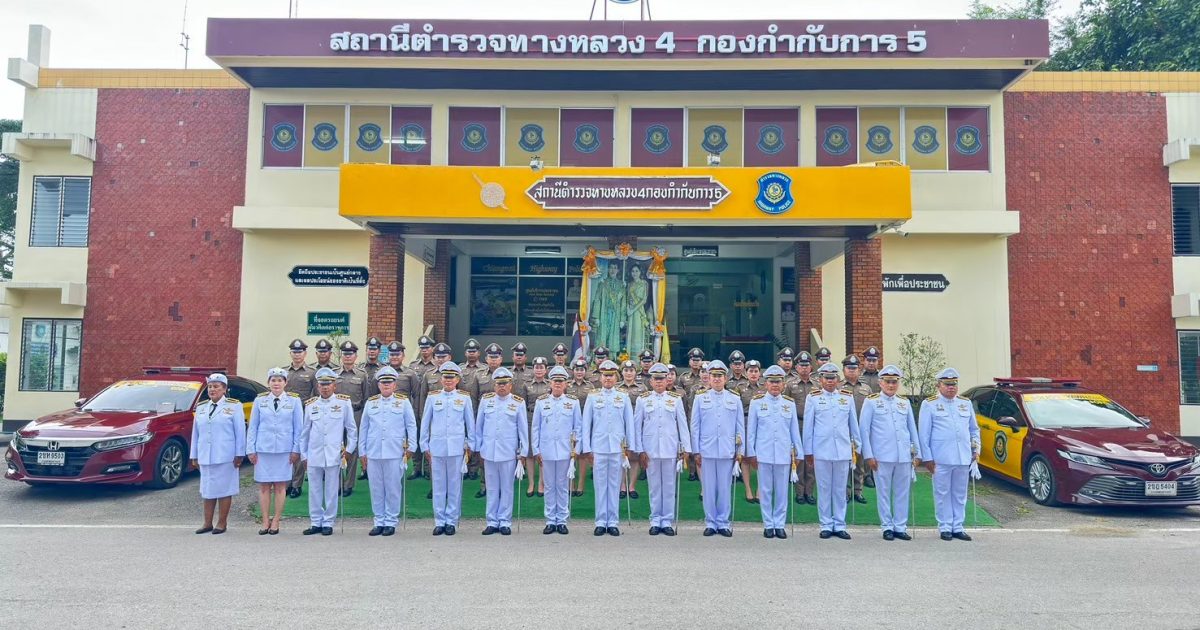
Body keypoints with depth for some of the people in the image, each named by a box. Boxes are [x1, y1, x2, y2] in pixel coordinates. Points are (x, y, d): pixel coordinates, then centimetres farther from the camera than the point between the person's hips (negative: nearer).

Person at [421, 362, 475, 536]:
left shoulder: (464, 398, 4)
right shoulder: (432, 397, 5)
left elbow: (471, 424, 7)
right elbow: (425, 423, 9)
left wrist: (470, 446, 5)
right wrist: (425, 447, 7)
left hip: (457, 448, -1)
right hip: (436, 448, 1)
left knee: (454, 486, 4)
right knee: (438, 486, 6)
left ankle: (451, 522, 13)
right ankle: (439, 522, 15)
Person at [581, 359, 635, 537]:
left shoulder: (624, 398, 6)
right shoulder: (592, 398, 5)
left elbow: (629, 424, 8)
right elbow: (586, 424, 5)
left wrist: (629, 447, 4)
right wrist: (587, 448, 1)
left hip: (618, 448, 0)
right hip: (598, 448, 0)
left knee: (614, 486, 5)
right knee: (600, 485, 4)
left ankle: (613, 522, 13)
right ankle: (600, 522, 11)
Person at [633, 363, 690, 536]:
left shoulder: (676, 399, 5)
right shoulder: (643, 399, 4)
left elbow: (683, 425, 4)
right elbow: (637, 426, 3)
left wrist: (685, 449, -1)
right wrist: (640, 450, -2)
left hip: (670, 449, 0)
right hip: (651, 450, 0)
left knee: (669, 486, 5)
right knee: (654, 486, 7)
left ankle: (667, 521, 15)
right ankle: (655, 521, 16)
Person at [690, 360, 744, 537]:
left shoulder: (735, 399, 7)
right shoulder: (700, 398, 5)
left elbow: (740, 427, 8)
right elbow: (695, 426, 5)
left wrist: (740, 450, 3)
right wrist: (696, 451, 1)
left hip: (727, 451, 0)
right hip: (707, 450, 0)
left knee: (725, 488, 5)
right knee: (708, 488, 5)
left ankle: (723, 523, 16)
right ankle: (710, 523, 15)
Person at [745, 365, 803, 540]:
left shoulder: (790, 403, 6)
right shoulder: (757, 402, 1)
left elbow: (795, 430, 9)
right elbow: (751, 429, 3)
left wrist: (798, 452, 8)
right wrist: (751, 452, 1)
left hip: (783, 454, 1)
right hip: (764, 453, -1)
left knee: (782, 491, 6)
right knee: (765, 491, 5)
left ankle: (780, 524, 17)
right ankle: (768, 525, 15)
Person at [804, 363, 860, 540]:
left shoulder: (848, 398, 7)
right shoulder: (813, 398, 2)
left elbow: (854, 424, 12)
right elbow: (808, 426, 4)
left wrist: (857, 447, 12)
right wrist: (808, 451, 3)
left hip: (843, 451, 2)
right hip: (821, 451, -2)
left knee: (840, 490, 8)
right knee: (824, 490, 5)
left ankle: (839, 525, 18)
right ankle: (826, 526, 14)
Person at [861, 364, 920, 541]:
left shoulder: (905, 403, 11)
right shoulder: (871, 402, 0)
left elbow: (913, 430, 15)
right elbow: (865, 430, -1)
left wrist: (917, 454, 11)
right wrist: (868, 455, -6)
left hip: (904, 457, 3)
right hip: (882, 457, -3)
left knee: (902, 493, 8)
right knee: (884, 493, 4)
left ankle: (900, 527, 18)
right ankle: (887, 527, 14)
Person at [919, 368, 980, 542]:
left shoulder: (965, 403, 14)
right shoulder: (929, 404, 0)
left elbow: (974, 429, 21)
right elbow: (924, 434, -1)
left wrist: (976, 449, 10)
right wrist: (927, 457, -5)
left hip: (963, 458, 4)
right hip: (941, 459, -4)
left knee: (960, 494, 9)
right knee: (943, 494, 2)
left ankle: (958, 527, 18)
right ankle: (945, 527, 10)